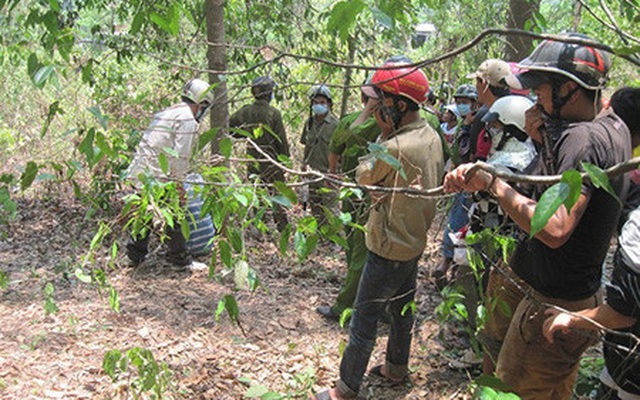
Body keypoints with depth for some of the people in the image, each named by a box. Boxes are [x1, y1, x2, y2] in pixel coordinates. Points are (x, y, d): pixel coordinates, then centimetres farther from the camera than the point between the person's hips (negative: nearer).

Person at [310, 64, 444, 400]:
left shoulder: (395, 147, -27)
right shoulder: (432, 137, 0)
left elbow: (364, 176, -11)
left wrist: (383, 134, -9)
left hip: (389, 248, -9)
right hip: (415, 241, 9)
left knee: (364, 321, 2)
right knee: (402, 308, 24)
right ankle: (397, 367, 42)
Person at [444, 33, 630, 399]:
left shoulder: (583, 139, -25)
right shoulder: (613, 126, 6)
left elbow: (554, 229, -36)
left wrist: (493, 183, -26)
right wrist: (541, 139, -5)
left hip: (554, 306, -10)